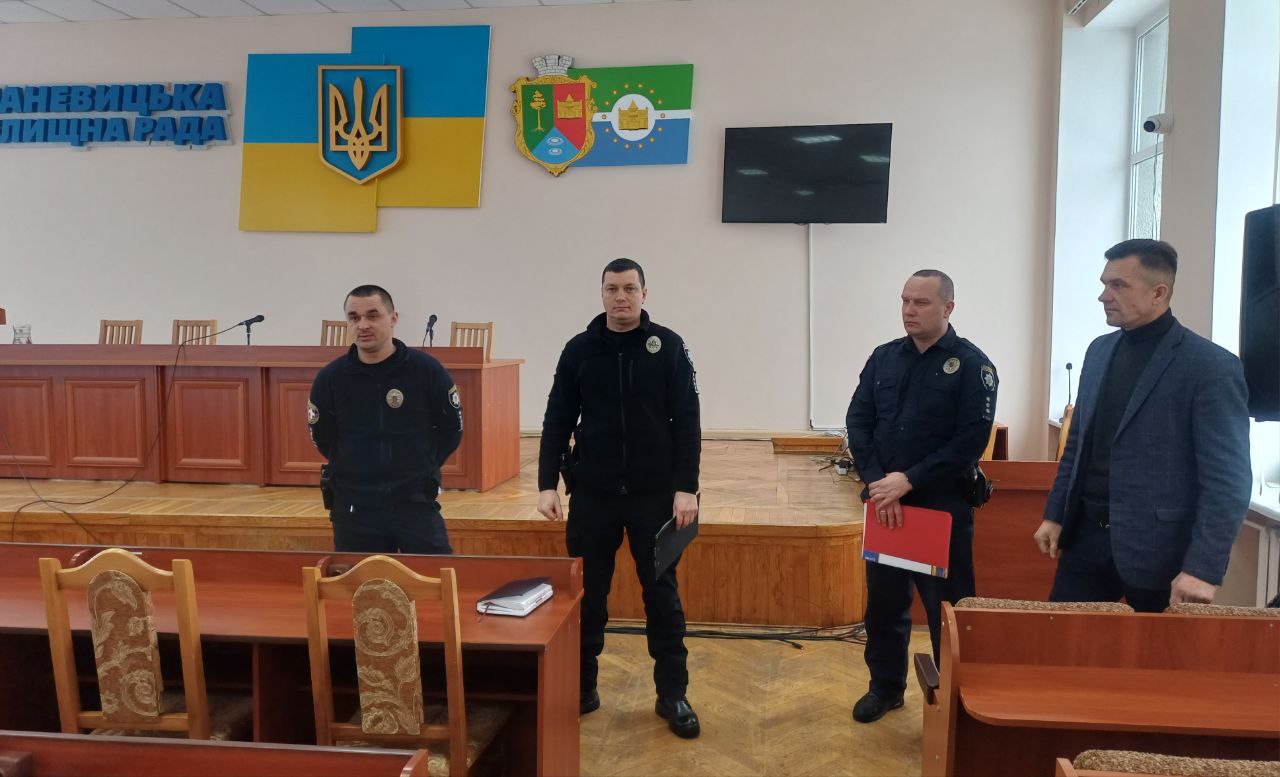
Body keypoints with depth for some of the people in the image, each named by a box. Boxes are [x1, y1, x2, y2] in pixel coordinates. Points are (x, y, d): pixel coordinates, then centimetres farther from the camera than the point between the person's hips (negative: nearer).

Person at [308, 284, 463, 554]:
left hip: (416, 503, -1)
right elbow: (322, 440, 10)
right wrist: (358, 470, 10)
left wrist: (421, 466, 6)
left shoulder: (427, 370, -6)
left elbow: (452, 430, 5)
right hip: (354, 509, 2)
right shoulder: (330, 378, -3)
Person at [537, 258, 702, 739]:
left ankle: (672, 695, 19)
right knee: (586, 593, 10)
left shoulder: (668, 347, -1)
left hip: (654, 494, -1)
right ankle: (581, 687, 26)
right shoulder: (579, 350, 3)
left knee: (661, 593, 7)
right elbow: (557, 421, 4)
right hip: (592, 494, 2)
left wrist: (686, 487, -10)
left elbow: (686, 422, -4)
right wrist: (547, 484, -4)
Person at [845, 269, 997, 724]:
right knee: (884, 601, 16)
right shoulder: (883, 358, 7)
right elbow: (858, 421, 2)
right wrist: (877, 482, -12)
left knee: (947, 609, 4)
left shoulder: (971, 364, -7)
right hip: (884, 504, 5)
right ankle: (885, 686, 33)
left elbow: (971, 439, -15)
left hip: (942, 507, -5)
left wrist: (909, 480, -18)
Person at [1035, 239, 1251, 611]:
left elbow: (1228, 479, -14)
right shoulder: (1100, 350, 8)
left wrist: (1203, 568, -19)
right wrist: (1055, 514, 12)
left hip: (1157, 550, -6)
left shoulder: (1210, 365, -12)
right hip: (1086, 535, 6)